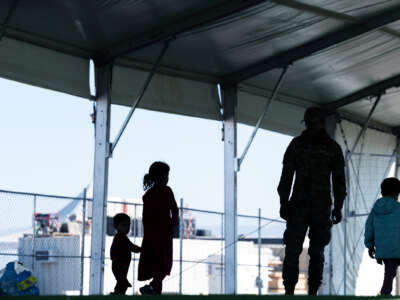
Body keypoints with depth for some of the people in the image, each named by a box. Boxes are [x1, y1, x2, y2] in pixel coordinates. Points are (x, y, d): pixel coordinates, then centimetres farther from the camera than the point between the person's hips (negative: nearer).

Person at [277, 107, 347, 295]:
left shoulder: (333, 148, 4)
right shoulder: (296, 144, 3)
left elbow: (339, 180, 5)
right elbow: (286, 175, 2)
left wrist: (338, 207, -2)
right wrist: (283, 202, -5)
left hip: (322, 207, 1)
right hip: (299, 204, 0)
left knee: (317, 252, 3)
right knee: (292, 249, -9)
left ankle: (313, 292, 9)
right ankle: (289, 291, -8)